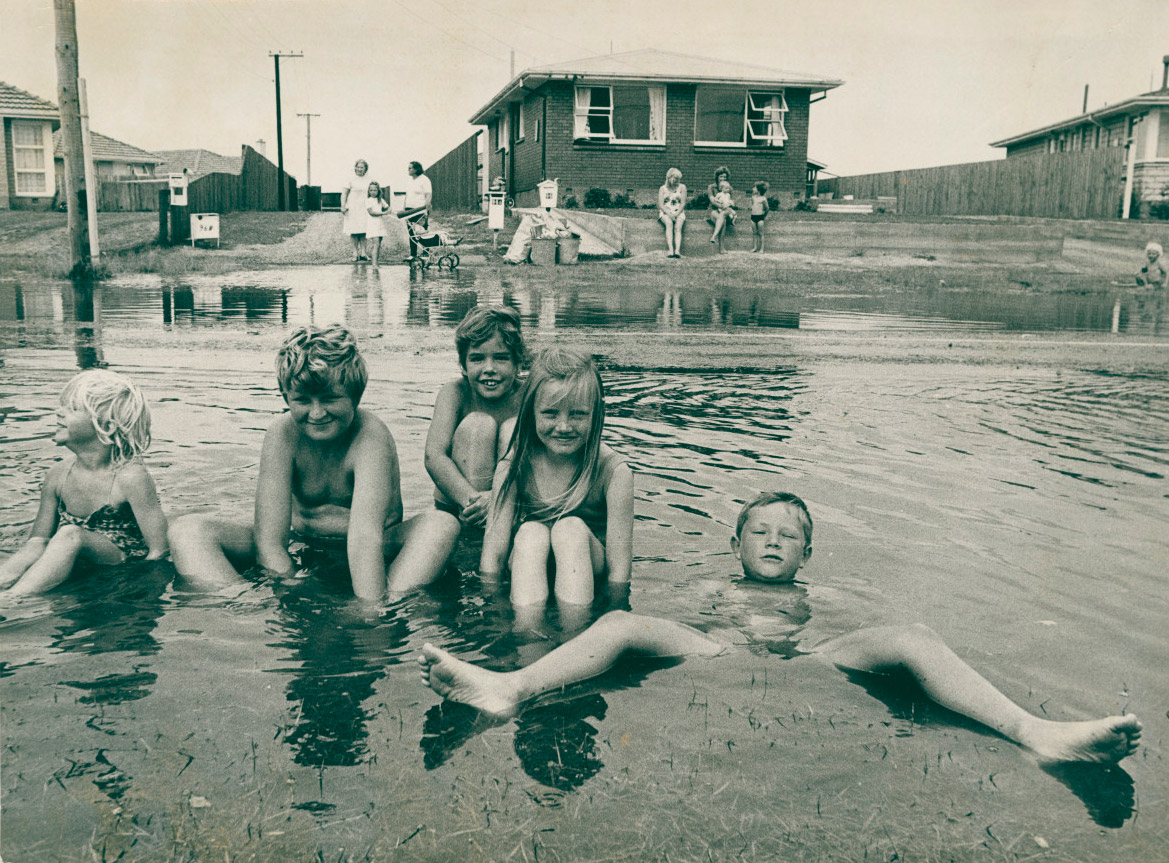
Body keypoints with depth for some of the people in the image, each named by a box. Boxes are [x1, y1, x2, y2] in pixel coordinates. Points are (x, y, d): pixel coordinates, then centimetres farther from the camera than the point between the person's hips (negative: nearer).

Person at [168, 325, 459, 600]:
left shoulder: (372, 436, -22)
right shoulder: (282, 434, -14)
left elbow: (366, 535, -36)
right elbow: (268, 541, -21)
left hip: (371, 555, -2)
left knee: (441, 524, -32)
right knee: (188, 531, -18)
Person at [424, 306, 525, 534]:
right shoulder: (455, 393, -10)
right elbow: (433, 457, -25)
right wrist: (471, 499, -44)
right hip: (455, 505, 0)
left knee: (514, 428, -20)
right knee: (479, 423, -22)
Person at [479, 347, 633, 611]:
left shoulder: (613, 471, -18)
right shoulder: (514, 466, -12)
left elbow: (619, 564, -21)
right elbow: (494, 549, -15)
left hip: (590, 569, -1)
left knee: (571, 528, -30)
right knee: (530, 532, -29)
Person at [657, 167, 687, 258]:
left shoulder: (682, 187, 10)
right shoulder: (663, 188, 9)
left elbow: (683, 203, 3)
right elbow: (660, 205, 0)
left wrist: (676, 214, -14)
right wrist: (669, 214, -16)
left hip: (678, 212, 1)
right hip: (665, 212, -1)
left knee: (678, 227, -30)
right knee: (669, 223, -34)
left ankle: (677, 251, -45)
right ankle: (670, 250, -46)